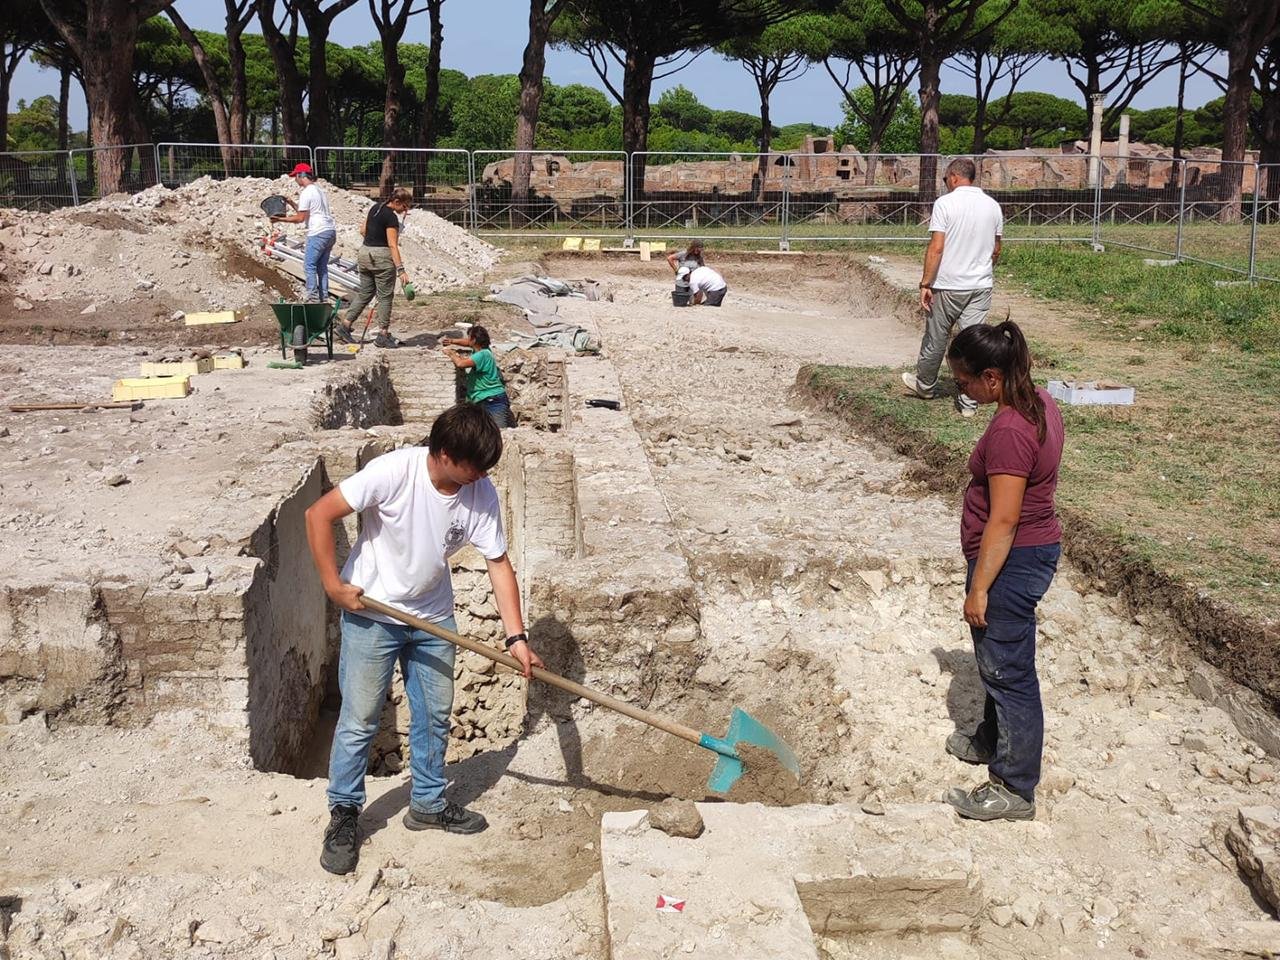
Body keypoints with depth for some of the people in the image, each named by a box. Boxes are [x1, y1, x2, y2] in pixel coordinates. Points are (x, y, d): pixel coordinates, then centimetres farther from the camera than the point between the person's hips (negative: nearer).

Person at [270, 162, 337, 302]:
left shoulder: (306, 193, -10)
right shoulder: (320, 189, 19)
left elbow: (300, 218, -10)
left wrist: (280, 219, -3)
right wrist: (291, 203, 24)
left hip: (318, 233, -9)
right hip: (331, 231, 9)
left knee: (309, 264, -3)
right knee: (322, 266, 12)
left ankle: (313, 296, -6)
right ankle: (324, 297, 12)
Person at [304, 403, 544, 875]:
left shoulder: (482, 494, -14)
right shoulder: (394, 471, -28)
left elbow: (498, 564, -7)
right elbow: (318, 514, -22)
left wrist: (517, 636, -13)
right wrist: (334, 585, -19)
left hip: (433, 618, 5)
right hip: (371, 614, -5)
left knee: (435, 716, 14)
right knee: (359, 719, 0)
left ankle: (428, 803, 33)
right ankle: (344, 814, 18)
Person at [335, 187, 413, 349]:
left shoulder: (375, 208, 9)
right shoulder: (391, 217, -16)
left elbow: (363, 231, 16)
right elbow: (392, 245, -22)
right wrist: (401, 270, -26)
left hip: (365, 252, 8)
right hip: (382, 257, -8)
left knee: (364, 293, 15)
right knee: (385, 296, 1)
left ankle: (344, 325, 12)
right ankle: (383, 335, 4)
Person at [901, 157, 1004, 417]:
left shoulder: (945, 203, -10)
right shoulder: (993, 206, 6)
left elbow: (936, 248, -16)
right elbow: (996, 251, 13)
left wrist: (925, 283, -12)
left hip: (948, 286, -4)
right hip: (981, 287, 4)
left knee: (936, 338, 14)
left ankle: (925, 384, 33)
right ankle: (968, 402, 7)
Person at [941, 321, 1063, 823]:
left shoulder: (1009, 432, -27)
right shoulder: (1039, 402, 3)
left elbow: (1003, 520, -25)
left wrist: (978, 588, -19)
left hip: (1012, 561, -10)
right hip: (1037, 549, 10)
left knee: (1008, 671, 1)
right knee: (996, 661, 26)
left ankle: (1015, 789, 13)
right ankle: (992, 741, 46)